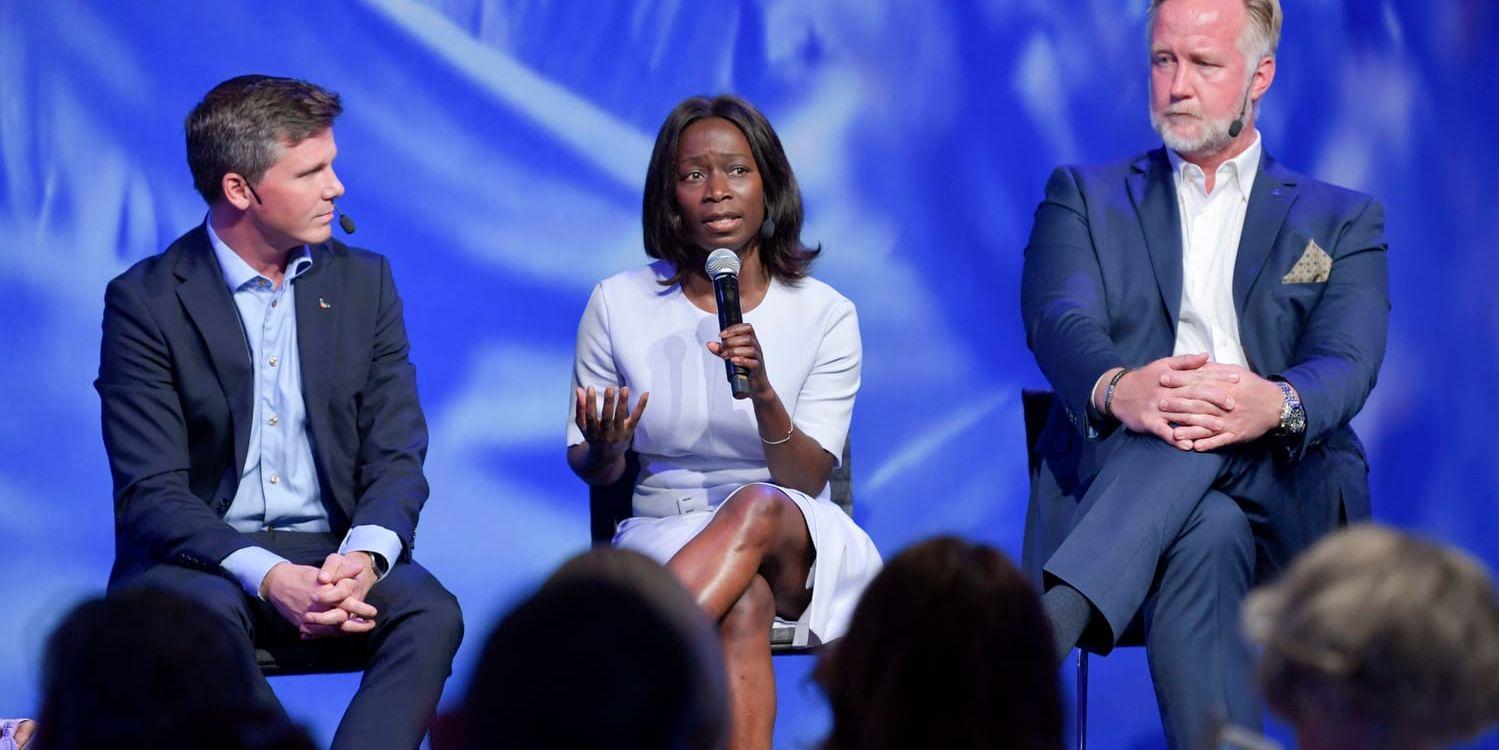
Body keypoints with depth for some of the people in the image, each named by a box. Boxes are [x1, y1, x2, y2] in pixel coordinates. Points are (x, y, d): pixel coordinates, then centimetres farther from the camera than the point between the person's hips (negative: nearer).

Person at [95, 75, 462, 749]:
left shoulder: (364, 282, 8)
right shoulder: (146, 301, -4)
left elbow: (397, 457, 3)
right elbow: (151, 491, -11)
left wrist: (364, 555, -20)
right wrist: (268, 577, -27)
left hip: (333, 549, 3)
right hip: (203, 557, -3)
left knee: (431, 612, -28)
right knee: (205, 614, -37)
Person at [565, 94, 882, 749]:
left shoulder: (825, 314, 0)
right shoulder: (620, 304, 2)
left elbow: (808, 481, -6)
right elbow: (590, 470, 9)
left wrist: (763, 394, -25)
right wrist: (605, 449, -16)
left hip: (801, 547, 0)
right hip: (665, 537, 0)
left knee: (757, 508, -37)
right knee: (743, 605, -36)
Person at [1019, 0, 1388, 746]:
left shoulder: (1342, 221, 19)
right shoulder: (1084, 196, 21)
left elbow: (1347, 366, -1)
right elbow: (1060, 322, -2)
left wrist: (1276, 404, -29)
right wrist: (1117, 389, -30)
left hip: (1286, 498, 0)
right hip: (1112, 480, 0)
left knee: (1206, 440, -37)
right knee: (1205, 533, -37)